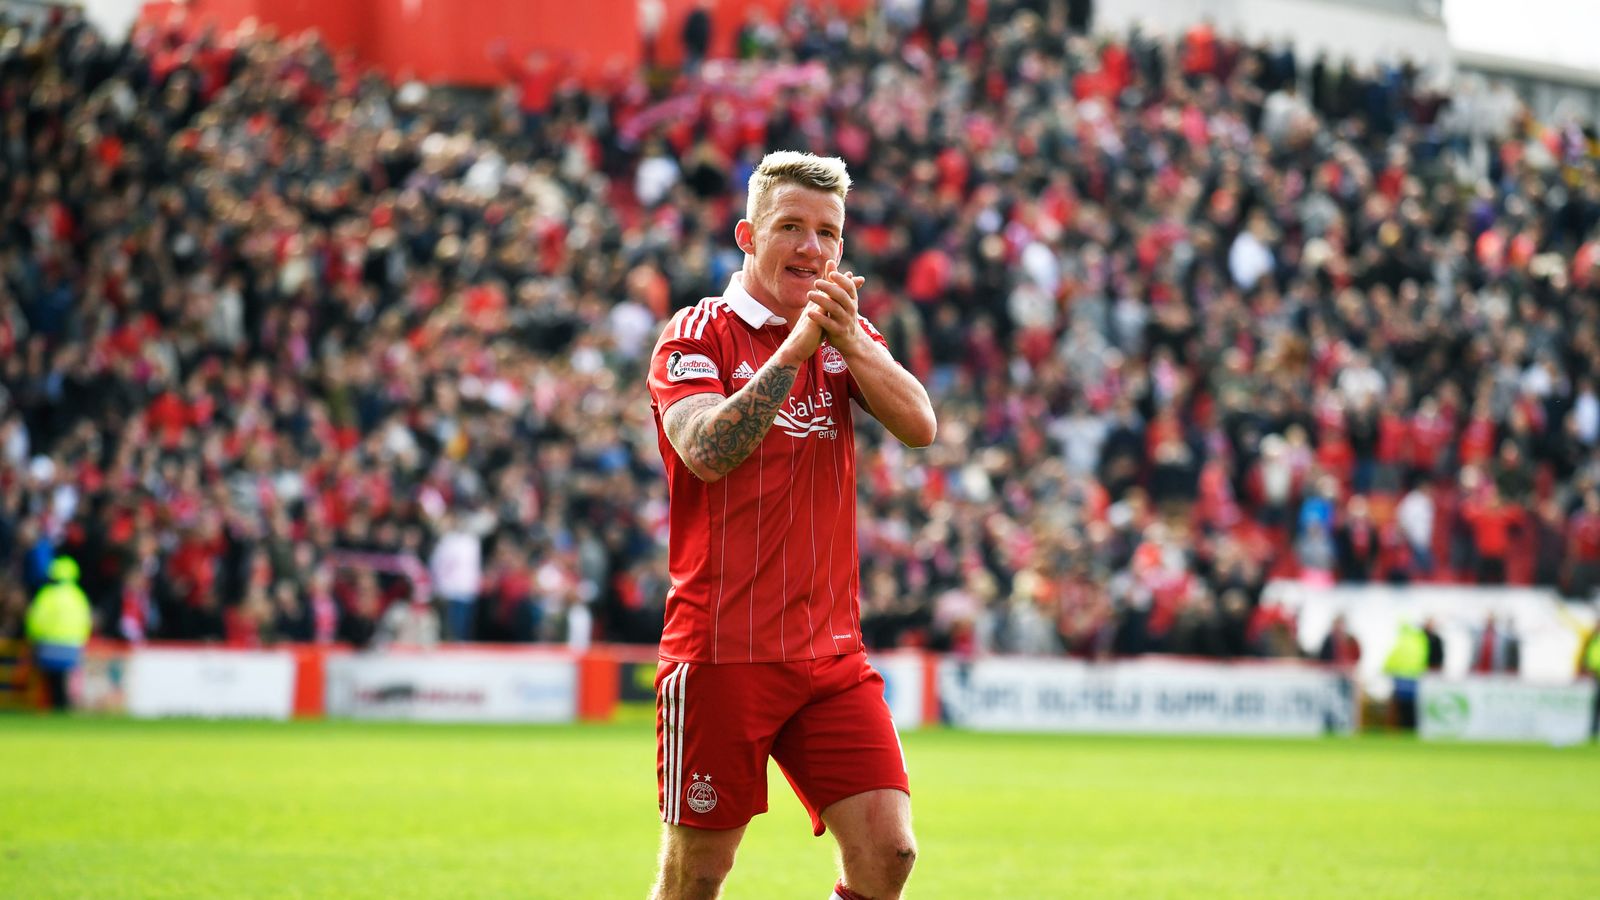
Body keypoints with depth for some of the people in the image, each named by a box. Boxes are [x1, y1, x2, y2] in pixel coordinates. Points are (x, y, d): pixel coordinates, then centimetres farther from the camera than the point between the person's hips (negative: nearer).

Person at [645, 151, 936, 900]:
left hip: (832, 653, 4)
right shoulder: (696, 334, -2)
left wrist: (846, 339, -17)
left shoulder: (847, 335, 12)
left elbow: (919, 426, -3)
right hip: (722, 653, -4)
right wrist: (795, 346, -22)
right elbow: (707, 453, -19)